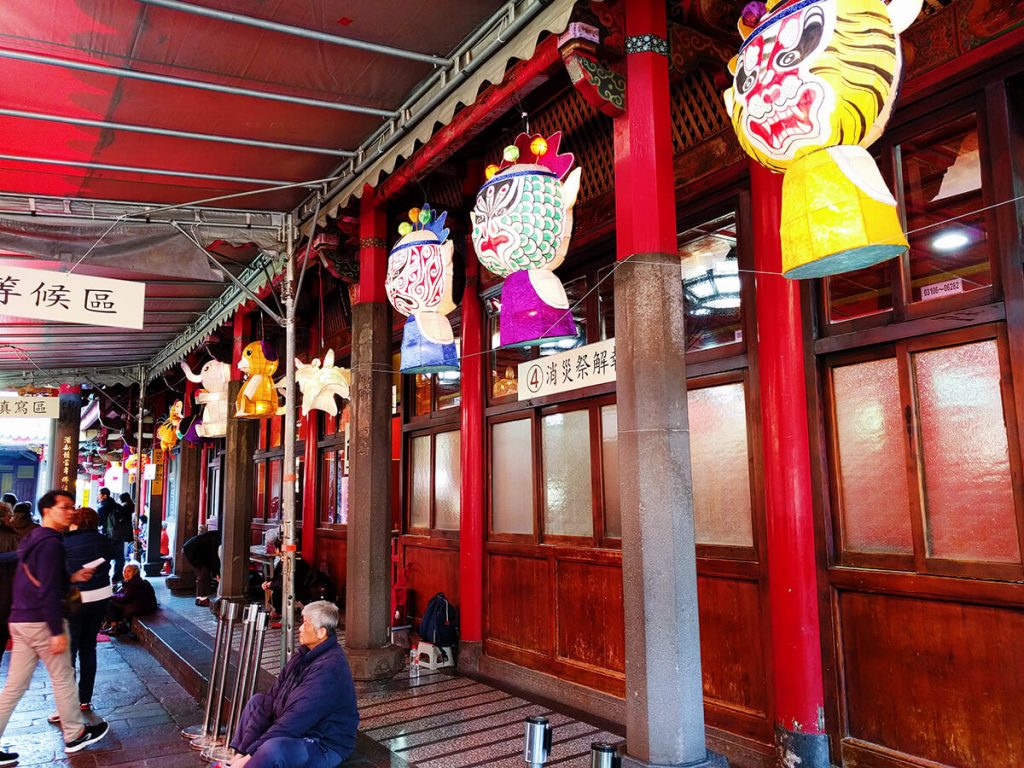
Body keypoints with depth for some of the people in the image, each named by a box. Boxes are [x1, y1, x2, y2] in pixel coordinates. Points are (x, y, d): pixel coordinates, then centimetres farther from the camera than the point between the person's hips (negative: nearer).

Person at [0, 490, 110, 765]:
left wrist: (72, 577, 13)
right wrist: (57, 631, -21)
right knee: (63, 678, 5)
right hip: (40, 622, -9)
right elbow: (48, 592, -22)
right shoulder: (51, 543, -17)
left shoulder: (33, 539, 15)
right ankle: (75, 735, 18)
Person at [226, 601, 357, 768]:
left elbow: (296, 720, -28)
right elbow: (271, 699, 0)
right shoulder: (303, 655, 4)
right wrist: (243, 747, -5)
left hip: (324, 746, -10)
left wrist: (251, 753, -23)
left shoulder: (329, 669, -26)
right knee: (258, 701, 15)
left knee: (273, 749, -35)